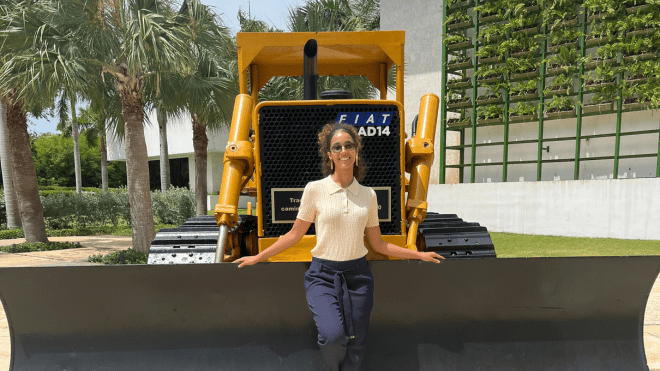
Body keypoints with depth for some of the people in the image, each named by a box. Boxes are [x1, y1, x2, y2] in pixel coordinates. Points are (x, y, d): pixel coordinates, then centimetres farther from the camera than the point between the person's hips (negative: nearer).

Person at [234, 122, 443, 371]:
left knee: (356, 348, 4)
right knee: (333, 335, -22)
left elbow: (378, 244, 12)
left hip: (357, 274, 3)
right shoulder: (315, 189, -4)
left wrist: (420, 255, 12)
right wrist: (258, 258, 5)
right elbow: (295, 234, 5)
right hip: (323, 275, -2)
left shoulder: (368, 195, 4)